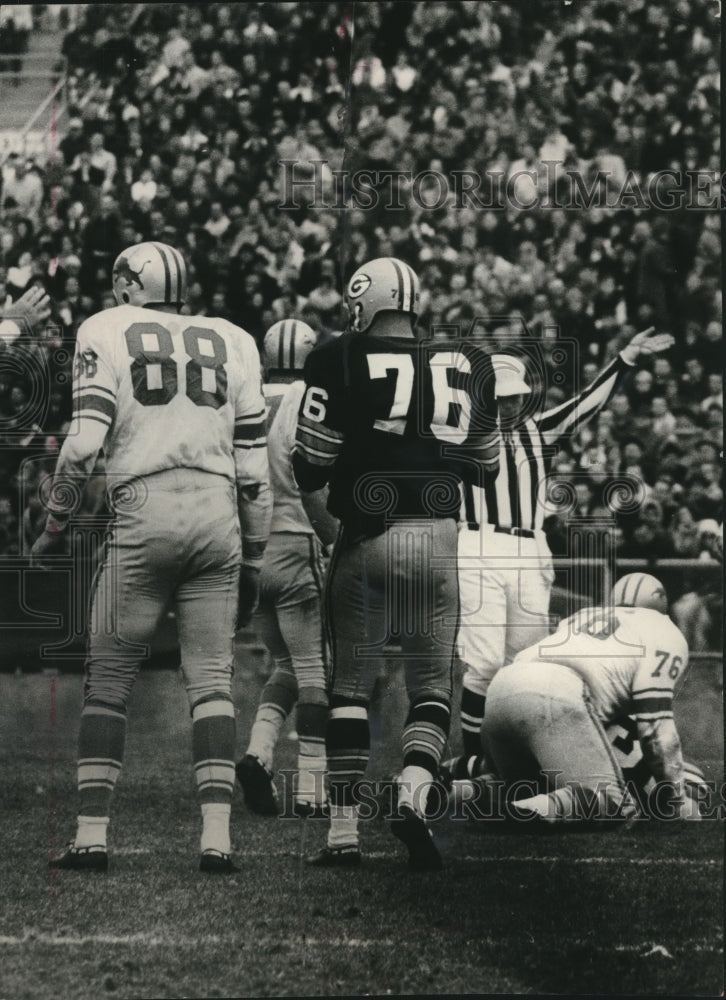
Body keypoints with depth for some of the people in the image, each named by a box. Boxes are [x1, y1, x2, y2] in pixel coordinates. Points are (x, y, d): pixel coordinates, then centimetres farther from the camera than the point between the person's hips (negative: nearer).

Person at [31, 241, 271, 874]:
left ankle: (92, 835, 4)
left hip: (144, 513, -3)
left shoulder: (108, 334, 7)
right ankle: (217, 838, -6)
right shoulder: (231, 343, 17)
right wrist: (252, 561, 20)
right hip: (218, 514, 3)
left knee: (109, 679, 6)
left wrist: (56, 526, 5)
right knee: (212, 681, 4)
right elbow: (254, 468, 14)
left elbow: (85, 440, -5)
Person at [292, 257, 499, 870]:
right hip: (438, 539, 2)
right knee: (433, 686, 13)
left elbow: (310, 467, -6)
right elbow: (485, 465, 14)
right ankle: (413, 794, -12)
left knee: (351, 686, 9)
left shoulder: (342, 364, -5)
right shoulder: (466, 366, 6)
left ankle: (344, 830, 4)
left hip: (367, 538, -2)